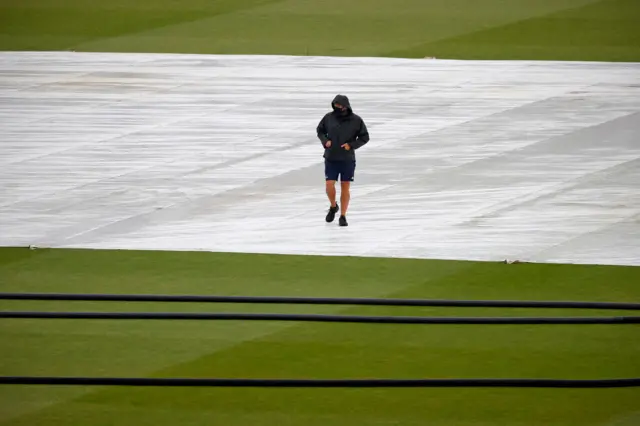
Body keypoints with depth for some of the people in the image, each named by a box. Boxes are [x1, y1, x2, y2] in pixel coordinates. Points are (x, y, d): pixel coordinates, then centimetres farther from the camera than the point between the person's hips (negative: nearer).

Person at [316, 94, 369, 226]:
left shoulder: (356, 120, -6)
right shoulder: (328, 118, -2)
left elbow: (364, 137, 1)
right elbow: (320, 130, 13)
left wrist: (351, 145, -12)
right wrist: (325, 141, -6)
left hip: (348, 160, -1)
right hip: (331, 158, 1)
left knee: (345, 187, 3)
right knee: (329, 185, -4)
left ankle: (343, 216, 13)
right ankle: (333, 206, 25)